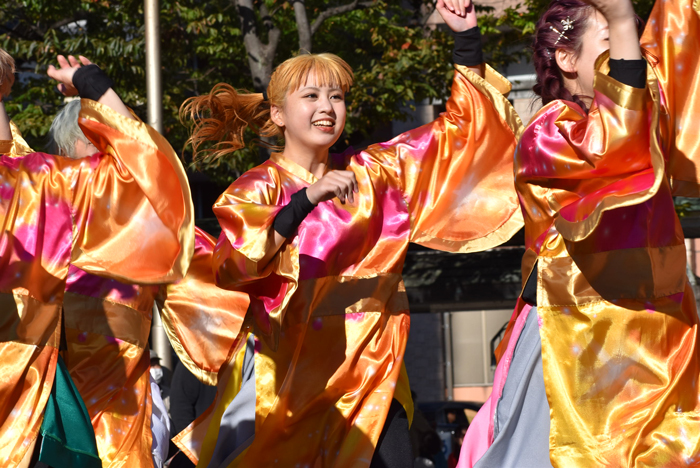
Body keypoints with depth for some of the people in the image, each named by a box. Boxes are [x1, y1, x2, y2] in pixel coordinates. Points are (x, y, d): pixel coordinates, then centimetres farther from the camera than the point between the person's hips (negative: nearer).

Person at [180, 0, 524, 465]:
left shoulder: (371, 174, 8)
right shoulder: (255, 190, -3)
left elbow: (460, 128, 15)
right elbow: (233, 267, -22)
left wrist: (468, 40, 5)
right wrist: (307, 199, -32)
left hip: (370, 377, 3)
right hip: (287, 379, -3)